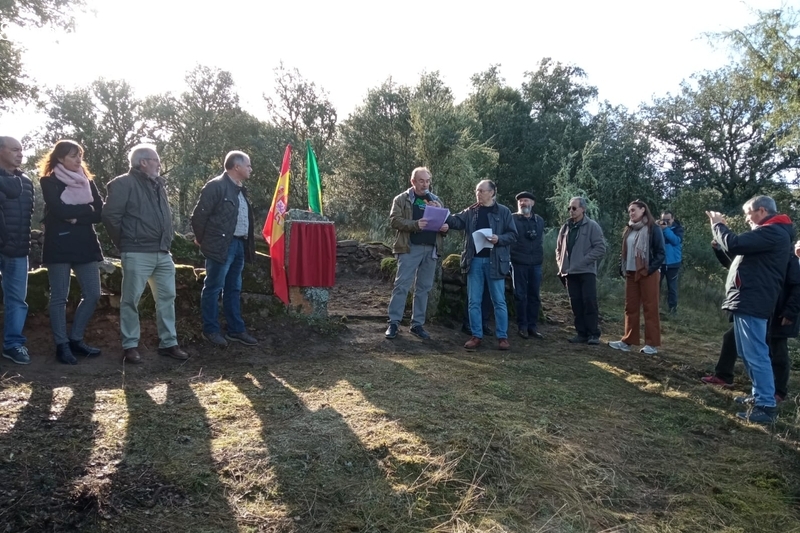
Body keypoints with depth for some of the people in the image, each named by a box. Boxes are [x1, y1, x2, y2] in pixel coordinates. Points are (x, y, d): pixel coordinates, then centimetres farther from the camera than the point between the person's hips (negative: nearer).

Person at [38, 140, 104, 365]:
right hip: (59, 246, -5)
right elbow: (59, 210, -16)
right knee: (59, 297, 0)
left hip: (85, 244, 5)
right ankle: (61, 344, 8)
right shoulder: (49, 181, 0)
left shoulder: (87, 181, 13)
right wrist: (87, 208, -6)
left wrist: (76, 217, -12)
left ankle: (75, 339, 17)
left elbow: (100, 212, 1)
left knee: (92, 294, 4)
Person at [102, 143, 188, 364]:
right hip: (137, 254, -7)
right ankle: (130, 346, 10)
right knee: (131, 300, 1)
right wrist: (125, 244, -3)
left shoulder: (158, 184, 17)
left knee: (167, 298, 9)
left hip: (163, 253, 8)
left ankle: (168, 343, 17)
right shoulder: (124, 184, -7)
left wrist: (167, 242, 13)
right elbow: (110, 216, -11)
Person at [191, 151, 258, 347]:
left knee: (233, 289, 13)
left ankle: (236, 330, 21)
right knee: (213, 288, 1)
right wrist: (202, 240, -2)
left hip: (239, 244, 9)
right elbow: (199, 214, -12)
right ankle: (210, 330, 12)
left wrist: (247, 244, 15)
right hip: (221, 245, -9)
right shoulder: (216, 186, -11)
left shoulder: (240, 189, 16)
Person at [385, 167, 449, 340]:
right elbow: (394, 220, -9)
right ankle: (393, 322, 0)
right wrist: (415, 224, -23)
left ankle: (417, 324, 16)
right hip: (410, 248, -5)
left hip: (431, 249, 5)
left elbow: (444, 221, 22)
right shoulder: (402, 199, 2)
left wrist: (445, 227, -3)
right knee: (402, 285, -6)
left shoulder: (436, 200, 17)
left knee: (424, 287, 8)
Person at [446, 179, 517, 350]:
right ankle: (476, 336, 14)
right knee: (473, 301, 5)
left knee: (499, 301, 4)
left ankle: (502, 337, 12)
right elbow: (456, 221, -5)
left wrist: (499, 239, -17)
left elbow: (513, 234, 0)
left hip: (495, 261, -3)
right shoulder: (470, 212, 10)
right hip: (475, 260, 3)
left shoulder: (503, 212, 1)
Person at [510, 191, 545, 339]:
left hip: (536, 263, 4)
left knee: (534, 296, 6)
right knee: (521, 296, 1)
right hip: (519, 263, -4)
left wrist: (540, 256, 8)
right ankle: (522, 326, 9)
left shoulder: (540, 220, 13)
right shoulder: (512, 219, 0)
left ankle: (532, 326, 13)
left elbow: (541, 239, 17)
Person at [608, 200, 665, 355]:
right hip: (631, 273, 6)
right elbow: (624, 251, 17)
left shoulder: (653, 229, -5)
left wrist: (650, 269, -17)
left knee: (650, 308, -1)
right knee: (630, 308, 8)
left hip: (648, 274, -6)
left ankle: (652, 344, 3)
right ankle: (627, 341, 13)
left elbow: (660, 253, -9)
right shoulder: (629, 230, 13)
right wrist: (622, 269, 6)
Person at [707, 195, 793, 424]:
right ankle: (759, 396, 26)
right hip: (747, 301, 11)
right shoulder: (769, 232, 21)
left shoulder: (773, 232, -15)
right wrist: (721, 229, 12)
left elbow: (734, 245, -22)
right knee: (748, 354, 17)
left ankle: (766, 407, -4)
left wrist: (718, 224, -6)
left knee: (755, 355, -8)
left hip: (752, 303, -11)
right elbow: (741, 250, 23)